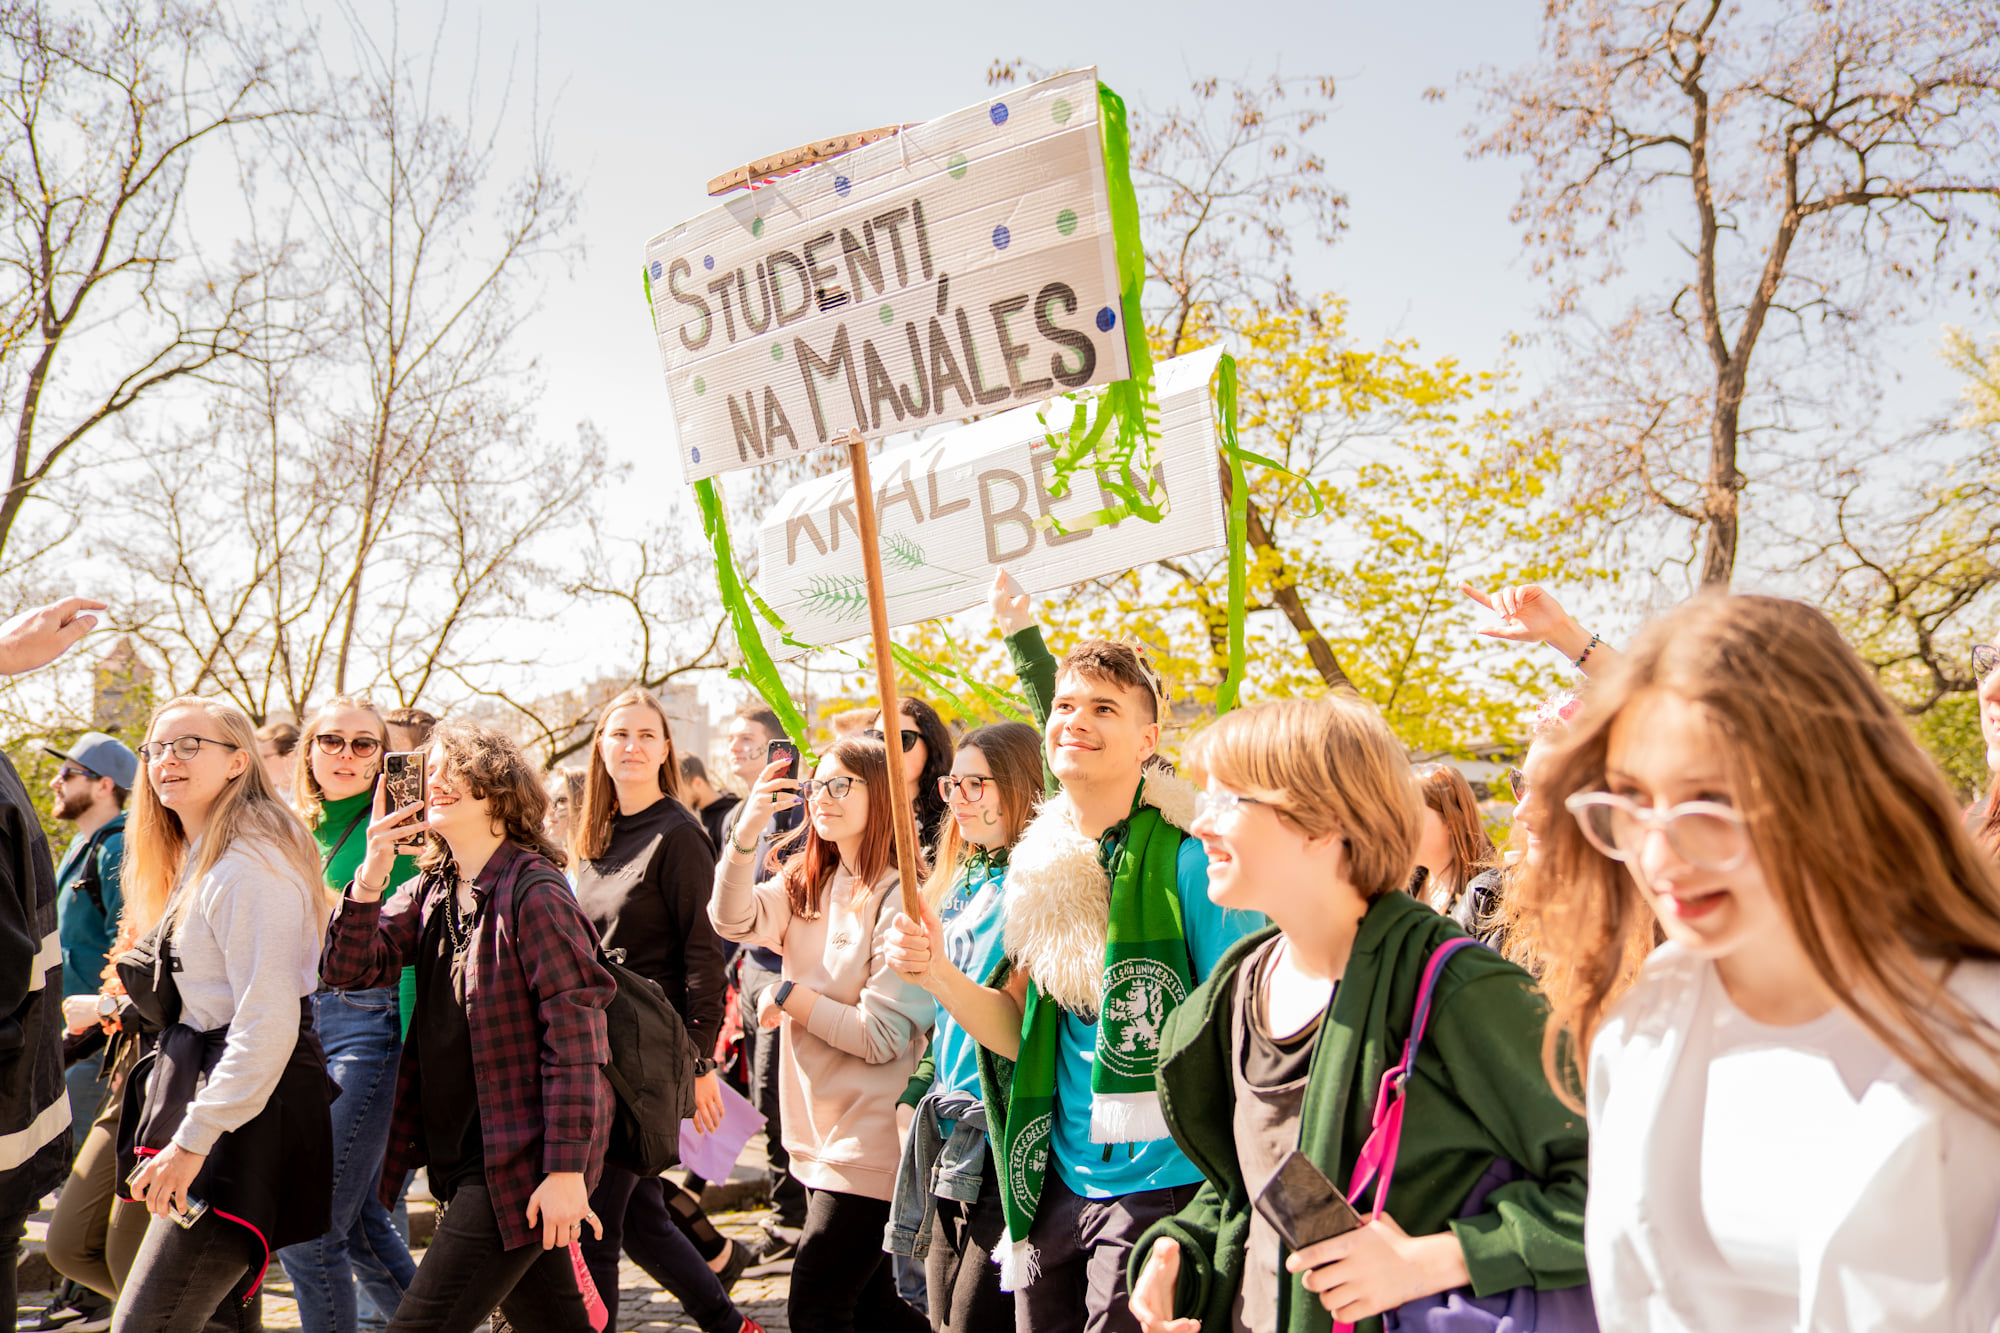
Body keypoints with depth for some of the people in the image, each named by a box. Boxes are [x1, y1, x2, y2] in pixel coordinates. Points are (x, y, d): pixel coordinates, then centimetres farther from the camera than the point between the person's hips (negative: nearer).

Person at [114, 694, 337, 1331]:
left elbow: (268, 1022, -22)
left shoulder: (249, 865, -15)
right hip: (208, 1092, 10)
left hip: (245, 1115, -10)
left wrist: (191, 1141, -23)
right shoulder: (198, 860, 18)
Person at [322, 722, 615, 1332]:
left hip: (521, 1160, -8)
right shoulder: (432, 892, 11)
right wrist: (372, 872, -12)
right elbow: (348, 968, 3)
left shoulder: (534, 893, -14)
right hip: (460, 1155, 8)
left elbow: (575, 1035, -18)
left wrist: (567, 1170, -21)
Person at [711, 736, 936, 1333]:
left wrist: (791, 996, -9)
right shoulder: (809, 885, 9)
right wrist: (746, 834, -21)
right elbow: (736, 920, -8)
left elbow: (881, 1036, -17)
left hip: (870, 1143, -8)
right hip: (821, 1131, 8)